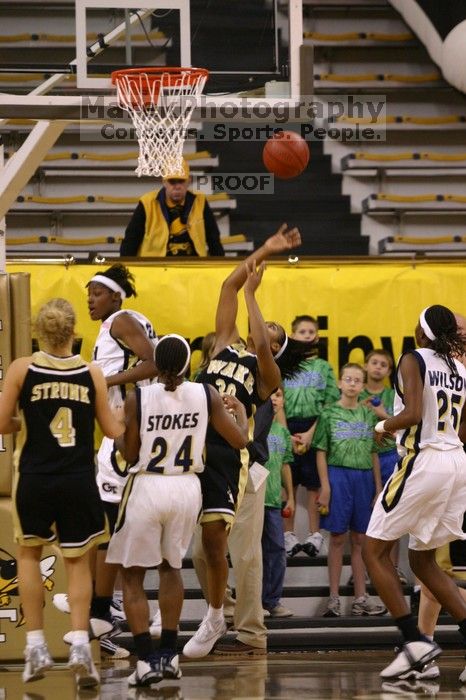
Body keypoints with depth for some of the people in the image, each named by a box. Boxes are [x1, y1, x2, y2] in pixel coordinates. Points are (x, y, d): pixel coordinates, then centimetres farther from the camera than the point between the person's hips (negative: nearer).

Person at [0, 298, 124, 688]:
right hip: (79, 481, 1)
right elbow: (113, 430, 4)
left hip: (36, 480, -1)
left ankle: (36, 645, 13)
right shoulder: (92, 373, -2)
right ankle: (80, 642, -6)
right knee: (78, 562, 13)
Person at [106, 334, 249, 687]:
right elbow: (240, 439, 3)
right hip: (187, 489, 3)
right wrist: (240, 410, 23)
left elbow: (130, 454, -3)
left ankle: (146, 660, -2)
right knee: (171, 566, 25)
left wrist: (117, 432, 18)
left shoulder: (137, 398, -10)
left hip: (147, 488, -3)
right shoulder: (206, 395, -4)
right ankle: (169, 654, 23)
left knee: (133, 576, 9)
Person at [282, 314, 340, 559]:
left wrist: (311, 433, -10)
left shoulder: (324, 368, 8)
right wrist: (287, 435, -8)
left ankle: (315, 536, 3)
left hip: (315, 428, -1)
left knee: (314, 485, -1)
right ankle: (289, 535, 8)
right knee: (288, 484, 2)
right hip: (287, 428, 1)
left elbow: (331, 403, 1)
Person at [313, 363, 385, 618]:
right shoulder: (329, 414, 1)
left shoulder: (367, 414, 11)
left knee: (359, 540, 7)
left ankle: (360, 599, 10)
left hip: (364, 477, 3)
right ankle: (334, 598, 3)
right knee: (338, 538, -1)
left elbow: (373, 453, 13)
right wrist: (325, 486, -9)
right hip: (338, 474, -3)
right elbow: (321, 452, -2)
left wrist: (378, 486, 8)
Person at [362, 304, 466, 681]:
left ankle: (415, 640, -9)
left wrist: (383, 426, -1)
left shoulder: (414, 359, -7)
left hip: (423, 462, -7)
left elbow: (413, 414, -19)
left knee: (375, 550, 3)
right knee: (423, 560, 17)